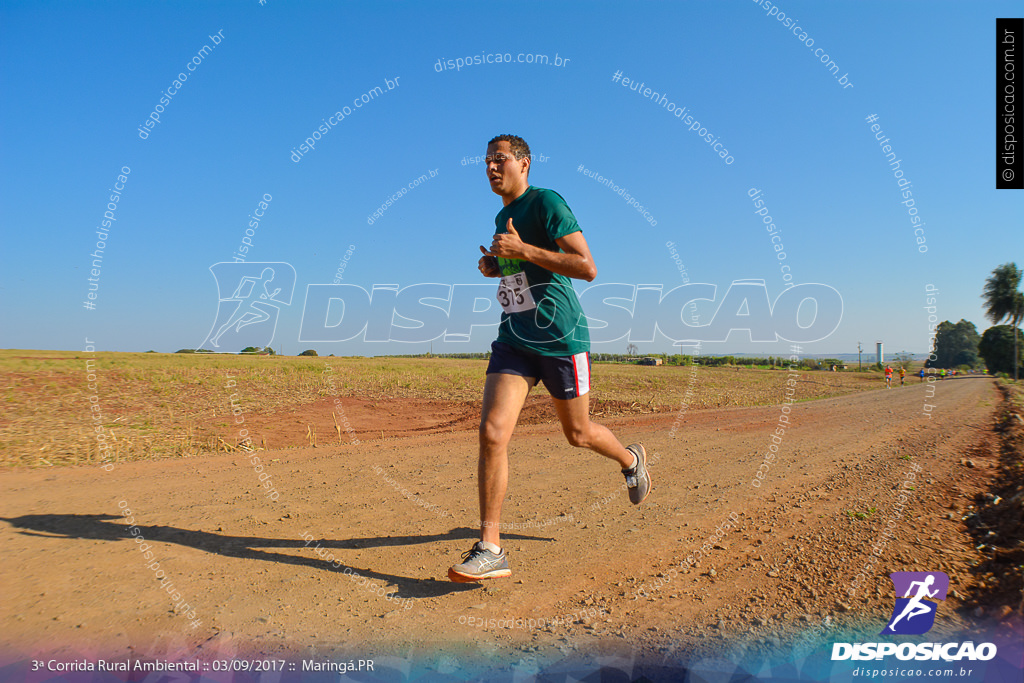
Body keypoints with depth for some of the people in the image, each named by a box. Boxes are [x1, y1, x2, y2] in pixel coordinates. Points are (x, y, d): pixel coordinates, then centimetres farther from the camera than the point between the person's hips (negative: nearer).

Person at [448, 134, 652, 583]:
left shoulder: (547, 202, -9)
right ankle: (490, 550, -6)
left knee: (578, 434, 11)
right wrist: (494, 266, 10)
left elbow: (587, 268, -18)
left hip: (560, 339, -6)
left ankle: (630, 459, 46)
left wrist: (523, 250, -21)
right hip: (513, 340, 6)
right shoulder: (502, 219, 16)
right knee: (491, 433, -11)